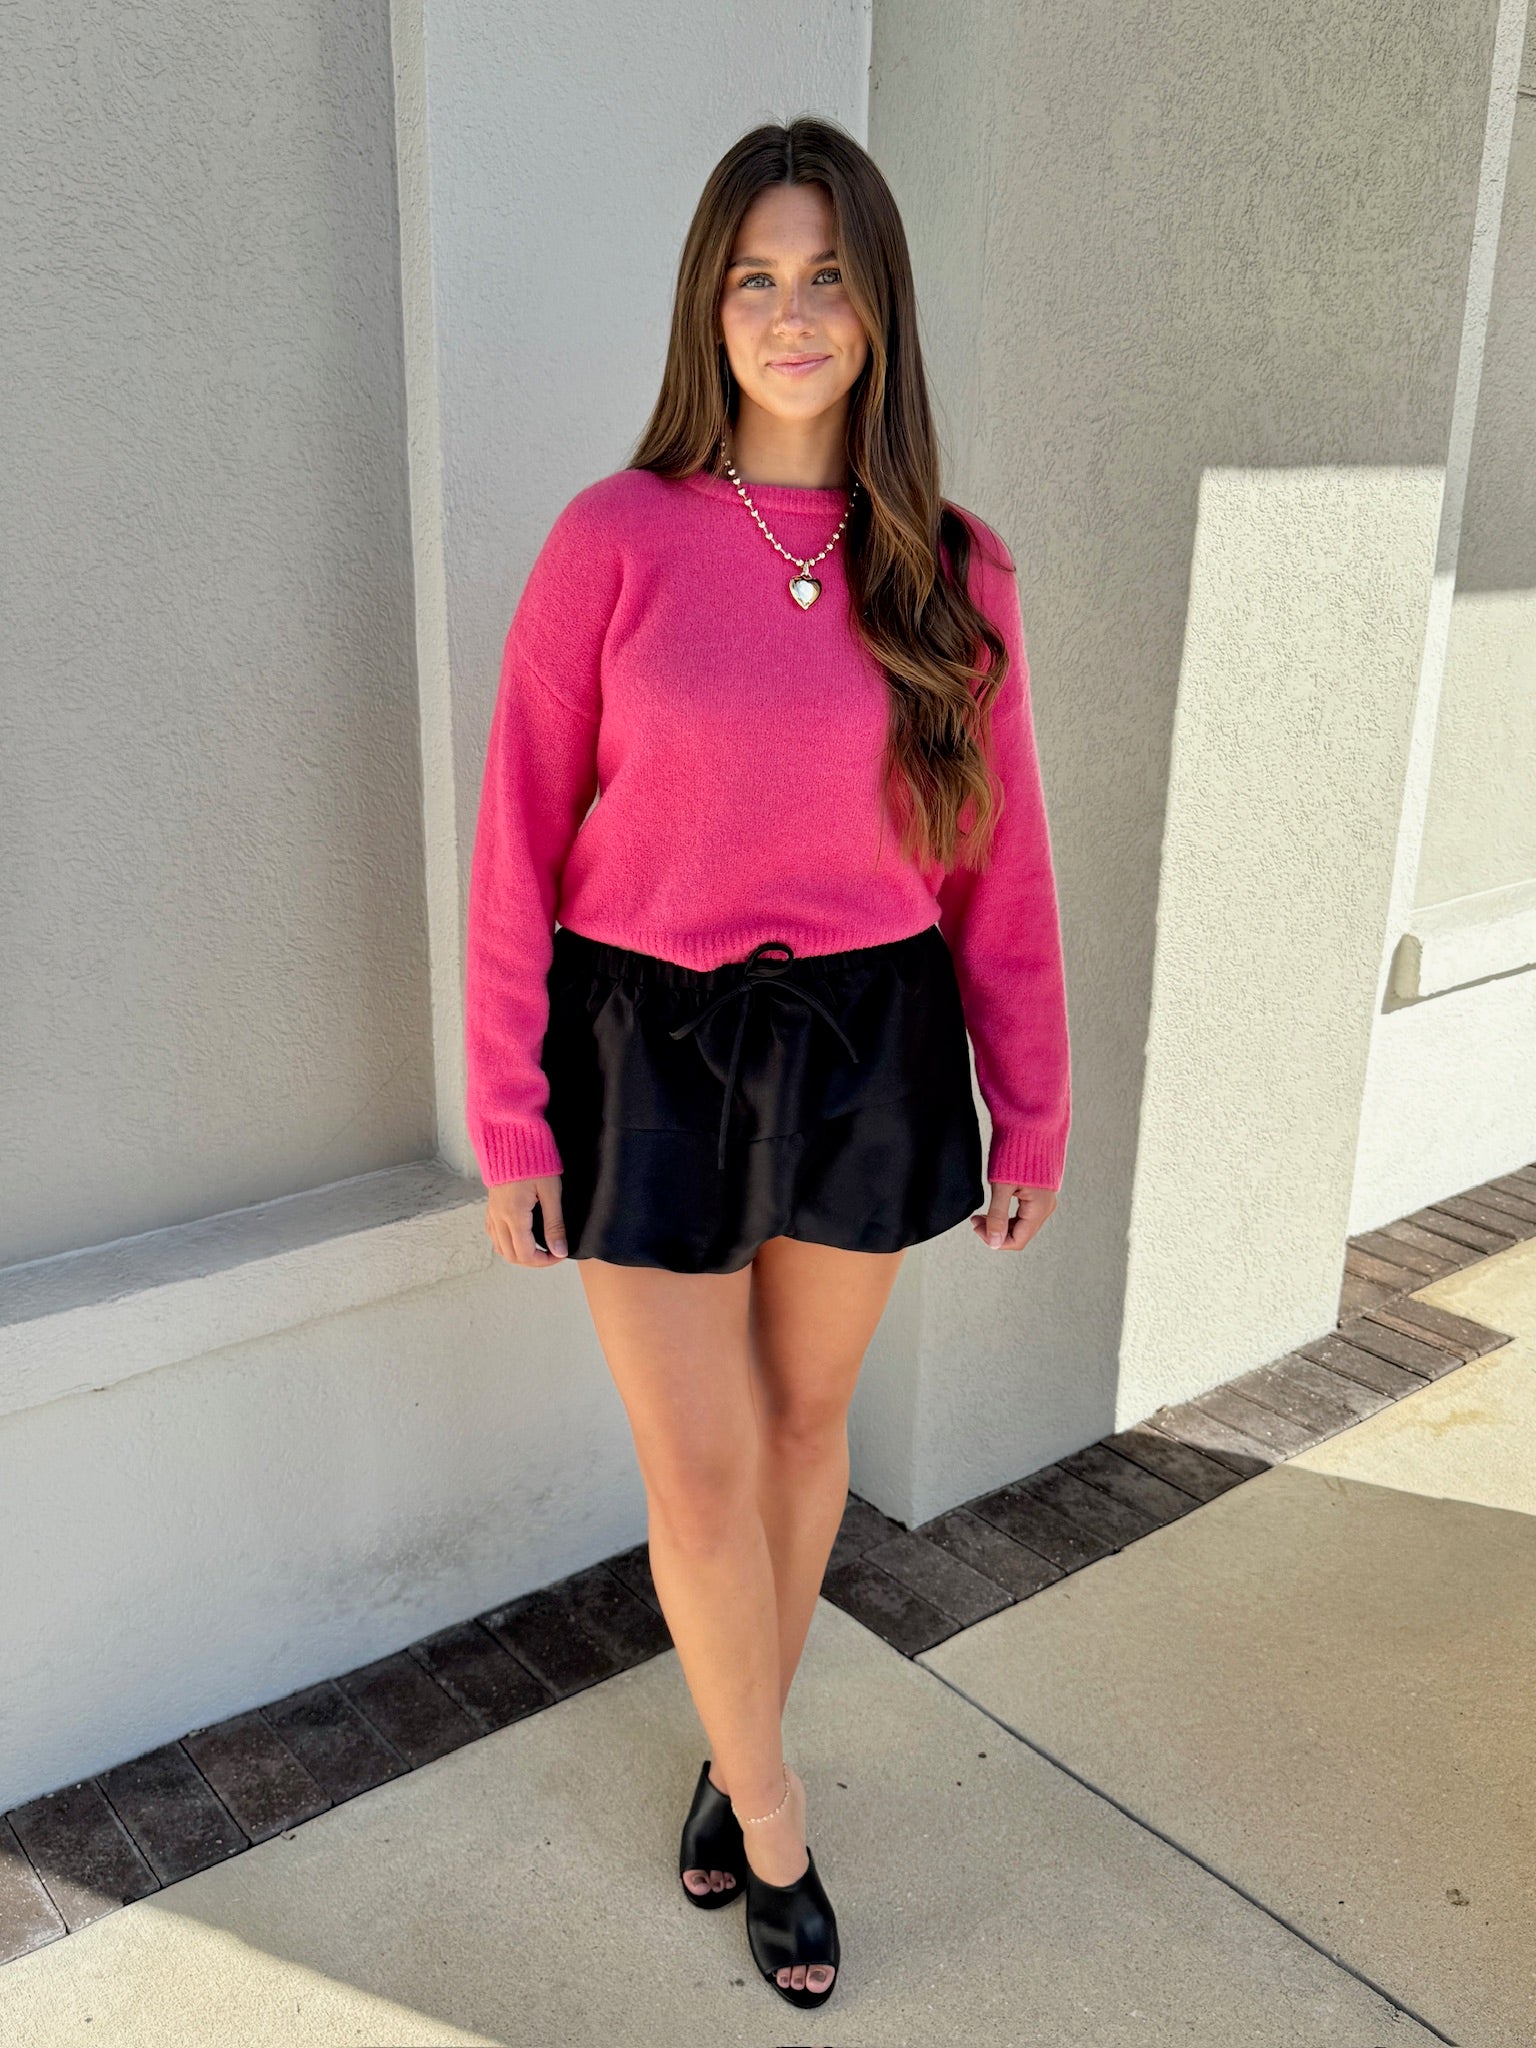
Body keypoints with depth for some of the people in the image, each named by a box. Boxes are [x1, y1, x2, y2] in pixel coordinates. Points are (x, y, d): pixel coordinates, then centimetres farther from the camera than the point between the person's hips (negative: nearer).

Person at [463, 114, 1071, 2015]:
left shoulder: (954, 571, -1)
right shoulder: (613, 541, -8)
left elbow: (998, 864, 2)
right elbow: (522, 841, -6)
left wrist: (1031, 1114, 5)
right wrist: (508, 1116, -6)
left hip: (870, 1048, 3)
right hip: (651, 1051, -2)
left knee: (806, 1421, 17)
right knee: (700, 1470, 6)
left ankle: (740, 1740, 44)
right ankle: (771, 1811, 33)